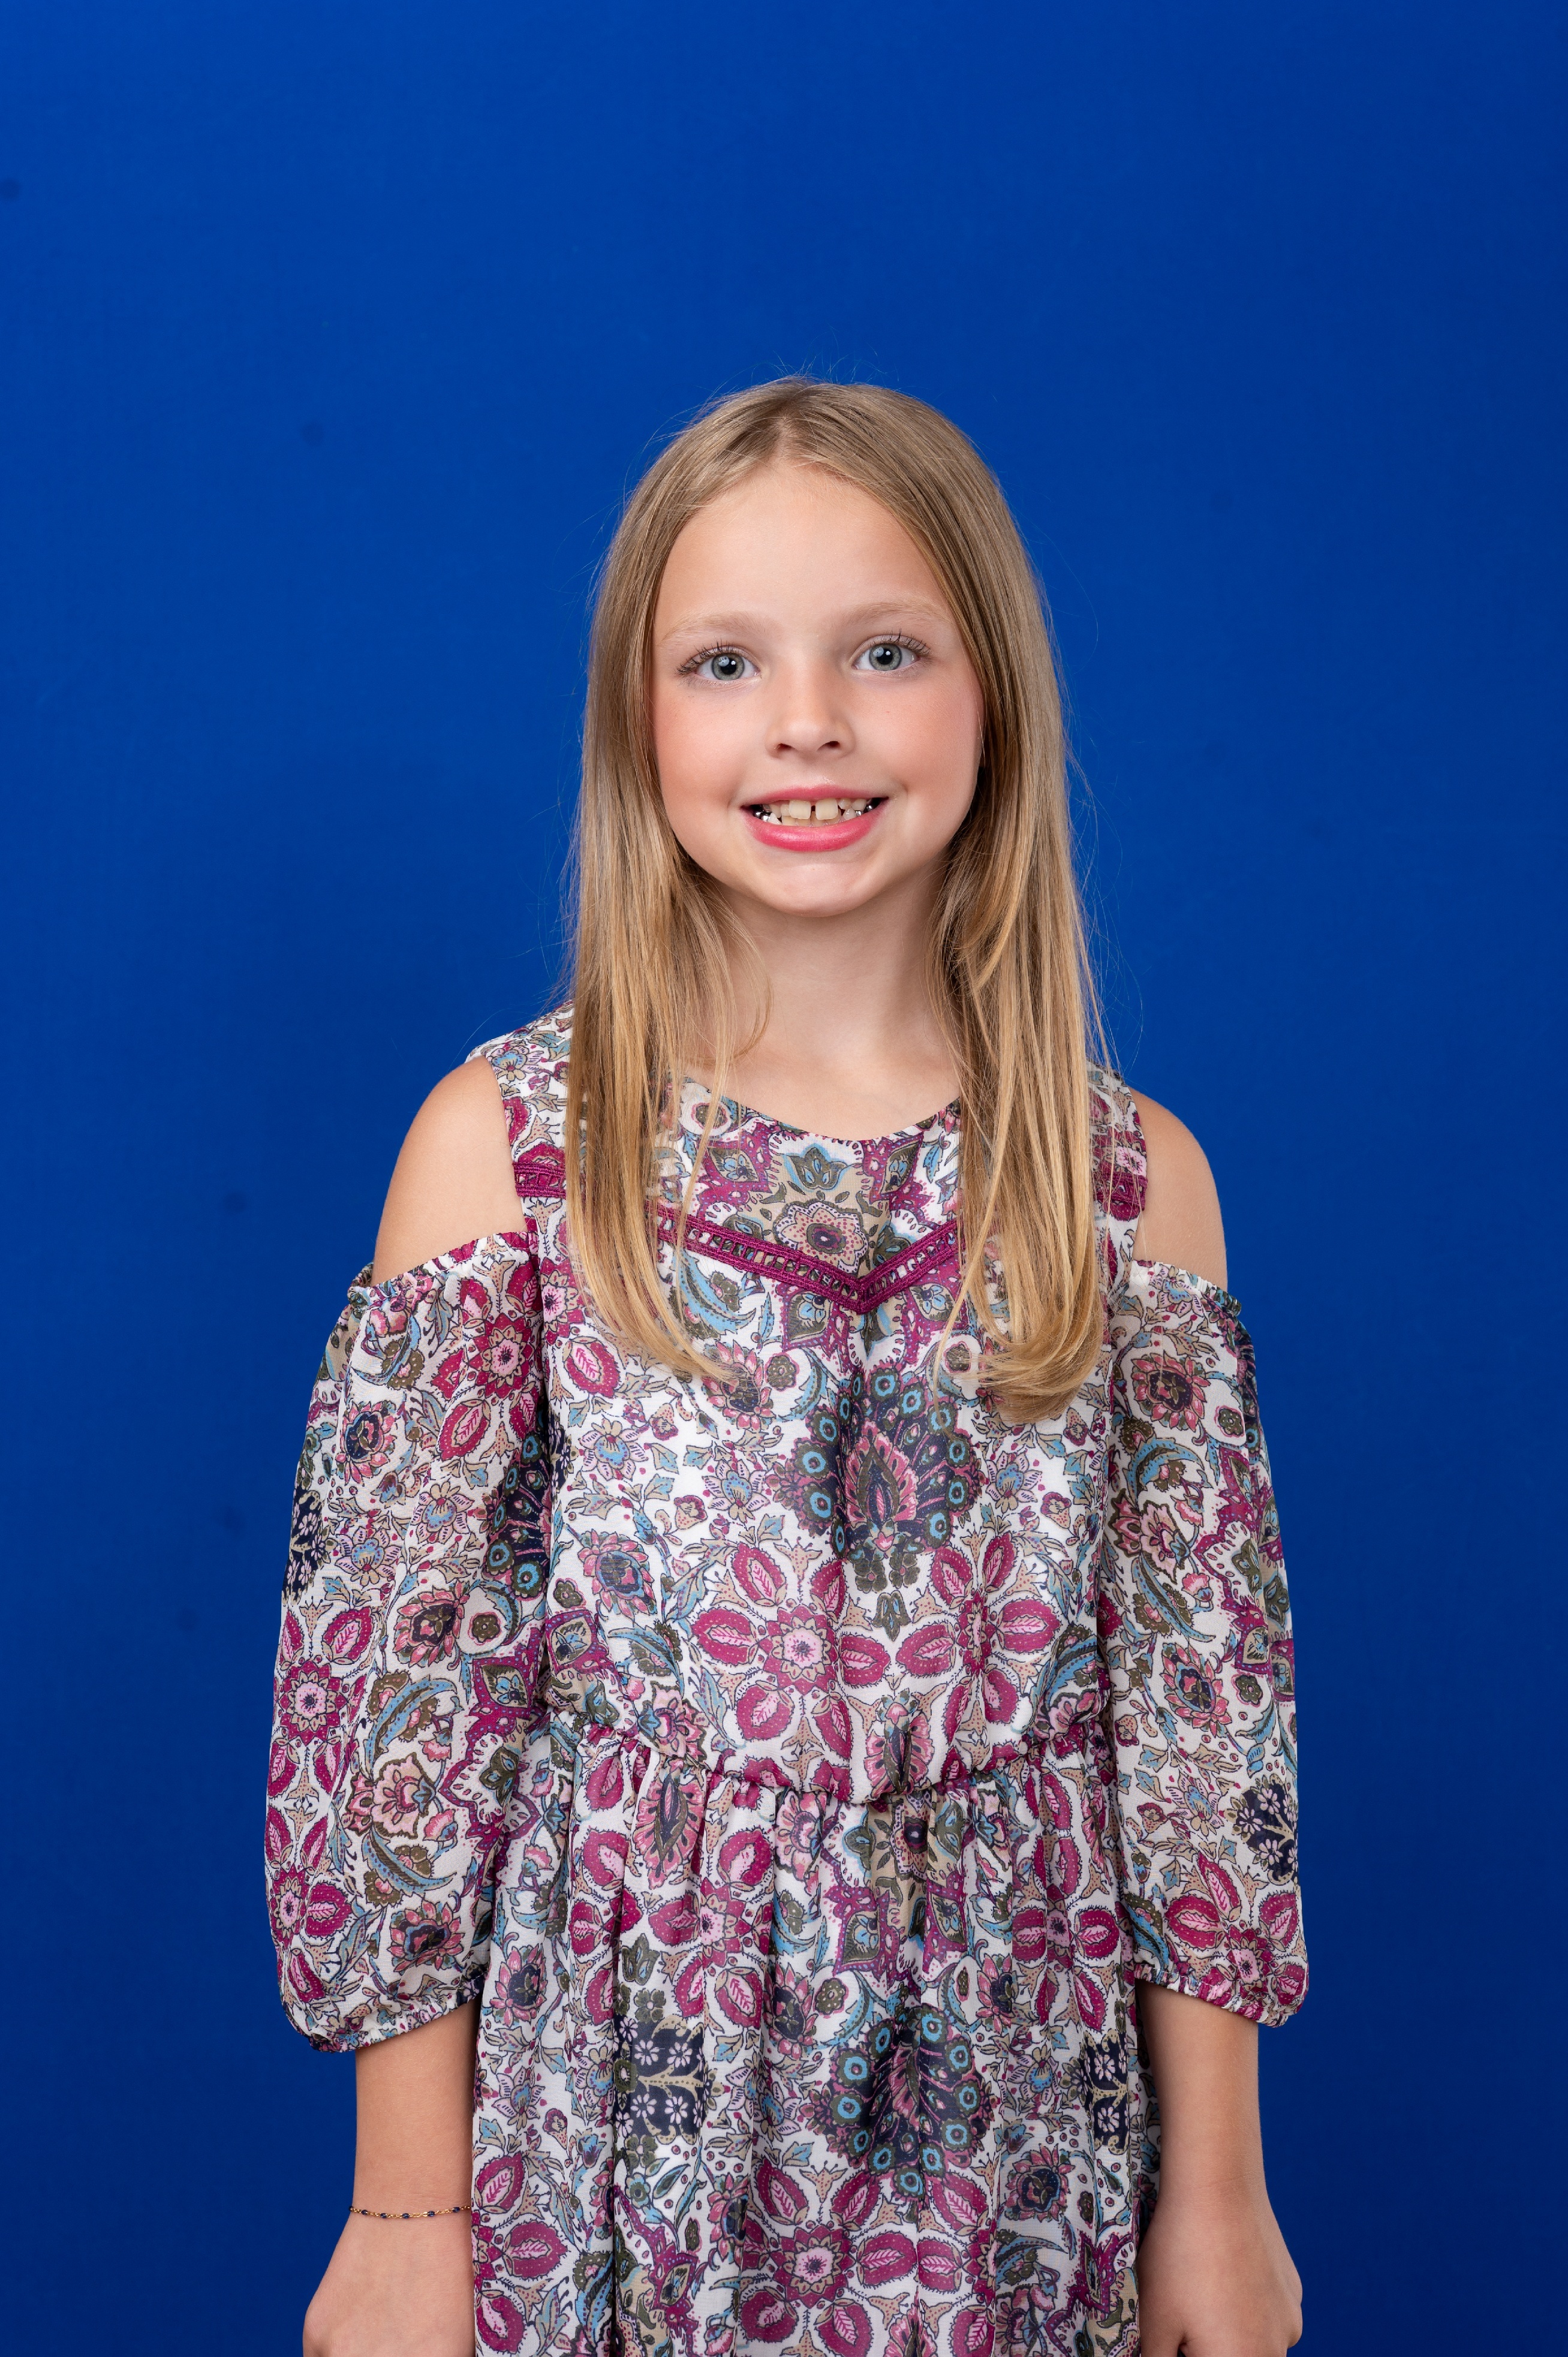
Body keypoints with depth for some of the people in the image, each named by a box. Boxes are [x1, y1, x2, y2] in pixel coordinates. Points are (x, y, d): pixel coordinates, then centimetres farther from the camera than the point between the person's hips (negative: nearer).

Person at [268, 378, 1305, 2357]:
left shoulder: (1130, 1179, -3)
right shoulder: (504, 1143, -8)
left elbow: (1205, 1694, 0)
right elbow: (382, 1667, -7)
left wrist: (1217, 2191, 3)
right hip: (612, 2100, -1)